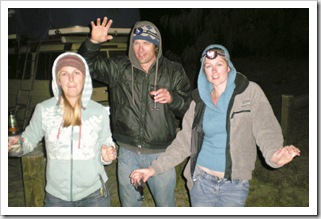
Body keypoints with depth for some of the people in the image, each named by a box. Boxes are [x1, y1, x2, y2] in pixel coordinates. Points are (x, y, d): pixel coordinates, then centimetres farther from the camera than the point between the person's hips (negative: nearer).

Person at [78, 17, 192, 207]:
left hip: (161, 154, -1)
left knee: (166, 204, 16)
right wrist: (93, 42, -17)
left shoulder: (174, 71, -3)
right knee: (129, 203, 22)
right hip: (128, 153, 2)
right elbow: (88, 64, 1)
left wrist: (172, 98, -23)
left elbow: (190, 107, -2)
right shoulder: (119, 68, 0)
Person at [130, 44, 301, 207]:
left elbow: (266, 129, -16)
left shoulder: (250, 92, -6)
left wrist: (274, 155, -38)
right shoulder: (200, 99, 3)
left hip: (234, 184, -2)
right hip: (201, 180, 3)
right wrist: (154, 168, -5)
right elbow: (184, 140, 2)